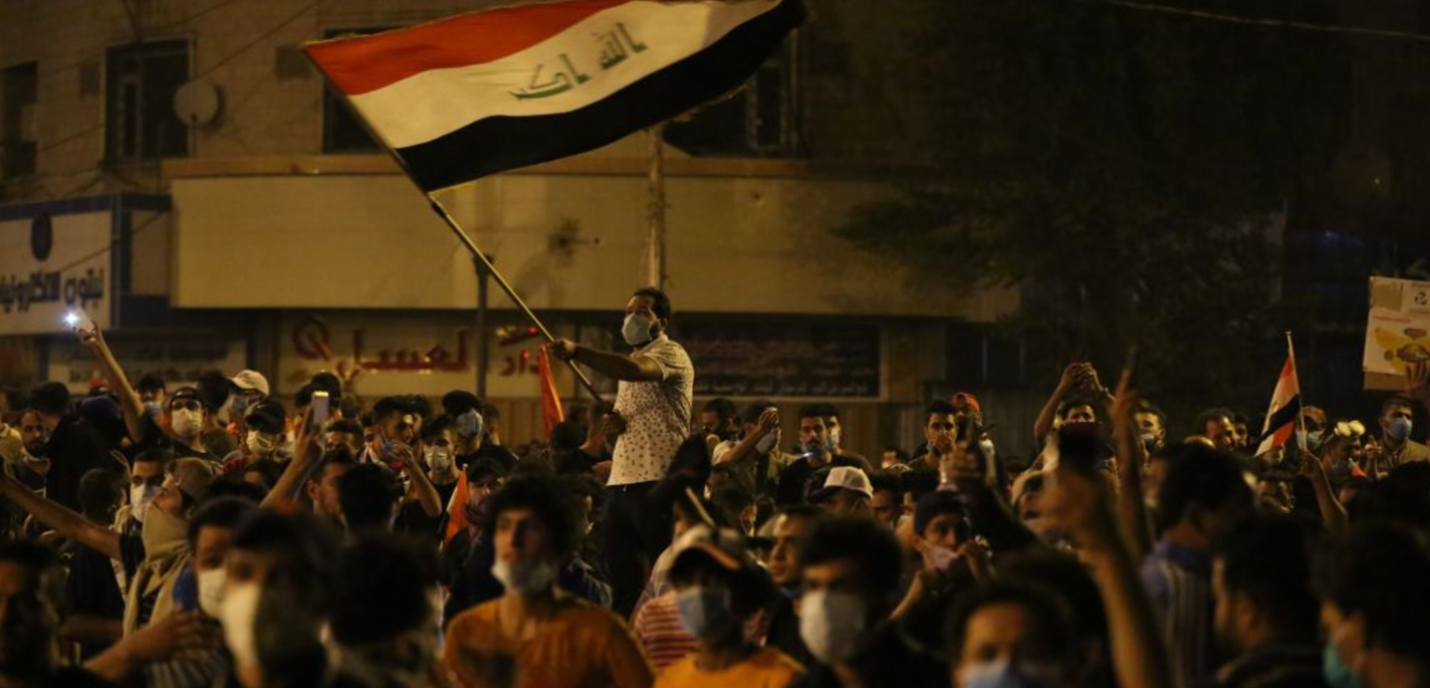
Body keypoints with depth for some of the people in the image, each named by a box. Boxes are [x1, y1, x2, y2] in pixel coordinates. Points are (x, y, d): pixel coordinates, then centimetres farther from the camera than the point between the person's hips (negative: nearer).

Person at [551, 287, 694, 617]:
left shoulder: (670, 354, -5)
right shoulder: (631, 360, 23)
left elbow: (635, 371, -28)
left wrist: (577, 352, -39)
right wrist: (612, 421, 5)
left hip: (656, 481, -9)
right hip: (620, 481, 9)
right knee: (620, 574, 7)